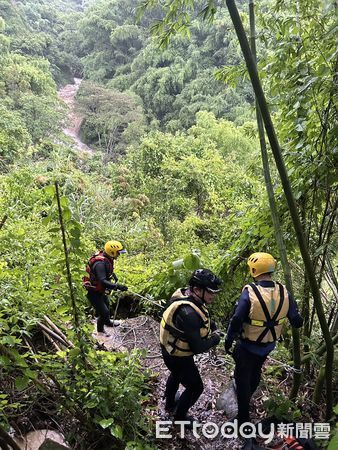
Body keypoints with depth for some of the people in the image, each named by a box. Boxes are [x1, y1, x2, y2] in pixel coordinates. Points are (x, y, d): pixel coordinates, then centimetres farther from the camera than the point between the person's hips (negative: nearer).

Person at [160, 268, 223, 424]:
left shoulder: (187, 295, -12)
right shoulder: (189, 313, -39)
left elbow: (203, 318, 10)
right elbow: (198, 347, -31)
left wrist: (211, 326, -7)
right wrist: (215, 338, -14)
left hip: (171, 350, 9)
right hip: (179, 357, -9)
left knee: (176, 374, 35)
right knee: (195, 387, 14)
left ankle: (170, 403, 60)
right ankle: (179, 417, 36)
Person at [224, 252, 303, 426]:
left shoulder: (250, 292, -27)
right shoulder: (284, 292, -14)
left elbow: (236, 320, -24)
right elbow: (297, 322, -6)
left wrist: (228, 340, -8)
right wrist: (296, 320, 18)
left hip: (247, 347, -5)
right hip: (268, 346, 5)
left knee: (243, 378, 15)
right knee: (255, 373, 29)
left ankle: (243, 417, 27)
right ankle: (245, 399, 54)